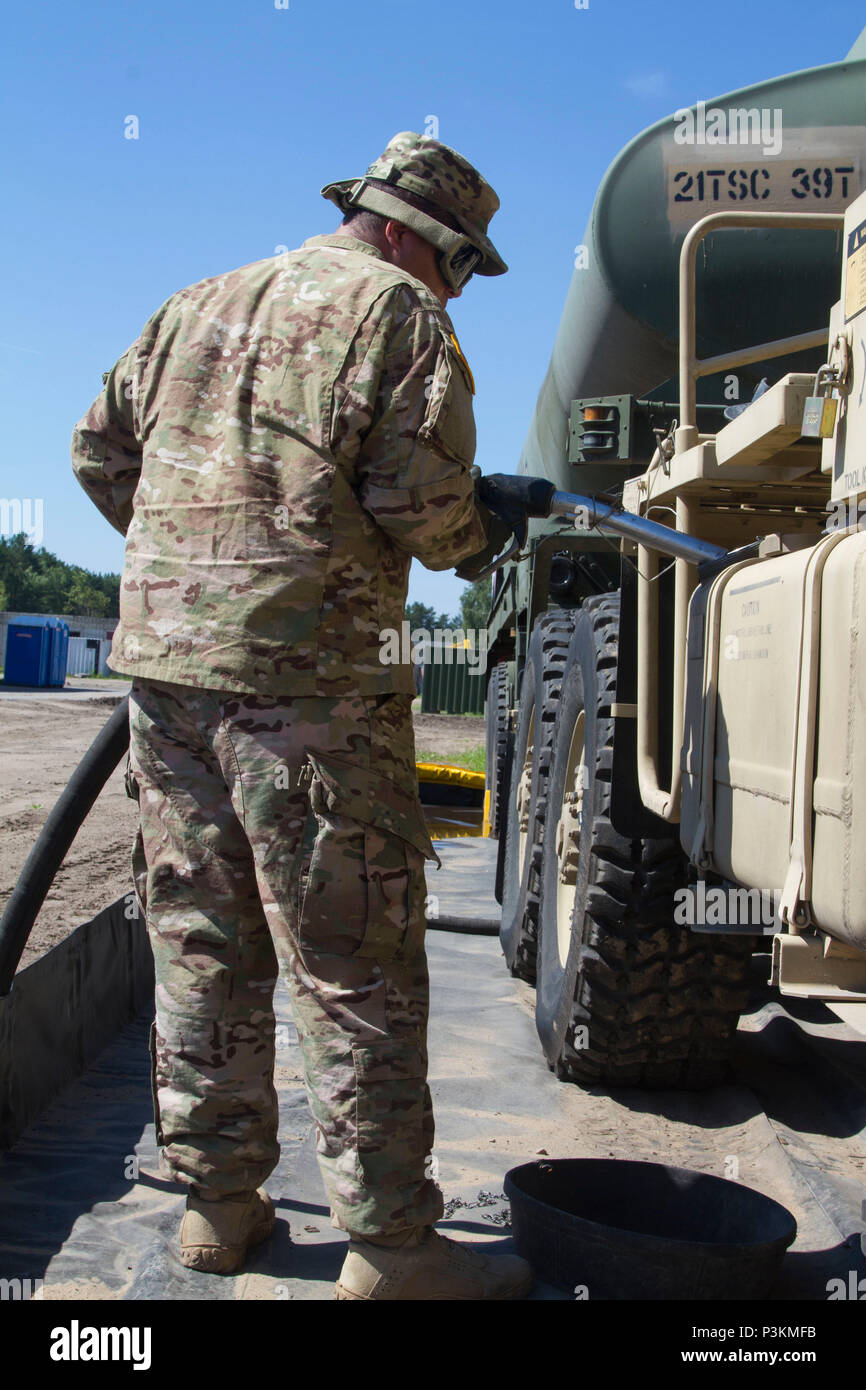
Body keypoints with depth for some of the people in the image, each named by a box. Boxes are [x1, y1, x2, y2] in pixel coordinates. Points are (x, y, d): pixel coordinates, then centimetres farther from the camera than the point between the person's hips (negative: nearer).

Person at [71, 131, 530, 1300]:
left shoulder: (200, 304, 20)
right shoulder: (398, 312, -1)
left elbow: (100, 451, 21)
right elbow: (421, 499, -11)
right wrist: (476, 540, 9)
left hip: (163, 654, 7)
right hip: (306, 674, -7)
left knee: (203, 945, 14)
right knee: (356, 970, 0)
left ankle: (217, 1203, 23)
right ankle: (390, 1246, 8)